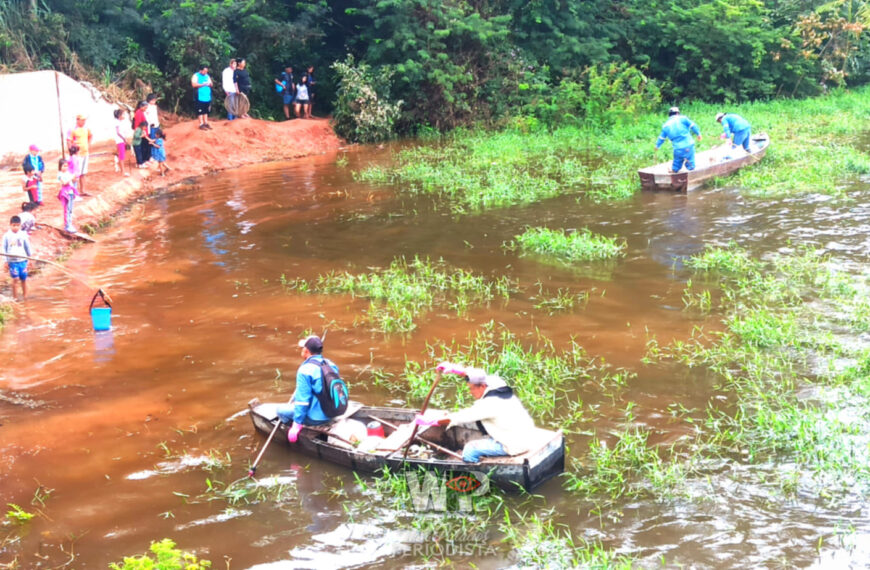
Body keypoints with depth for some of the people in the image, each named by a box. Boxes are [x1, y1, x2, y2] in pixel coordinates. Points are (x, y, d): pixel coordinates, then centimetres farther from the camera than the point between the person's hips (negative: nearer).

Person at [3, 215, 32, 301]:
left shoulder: (23, 234, 2)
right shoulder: (7, 236, -1)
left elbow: (27, 247, 10)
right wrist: (6, 261, 2)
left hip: (23, 260, 1)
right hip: (12, 261, -1)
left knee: (23, 279, 6)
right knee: (15, 279, -10)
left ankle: (25, 296, 22)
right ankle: (15, 297, 1)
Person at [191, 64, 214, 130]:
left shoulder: (207, 76, 17)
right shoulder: (196, 76, -3)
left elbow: (211, 84, 19)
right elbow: (194, 85, -14)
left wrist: (209, 84, -5)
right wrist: (203, 84, -19)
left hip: (207, 97, 6)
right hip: (200, 97, -6)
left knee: (206, 111, 9)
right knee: (200, 111, -5)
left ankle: (206, 123, 15)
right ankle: (201, 124, -2)